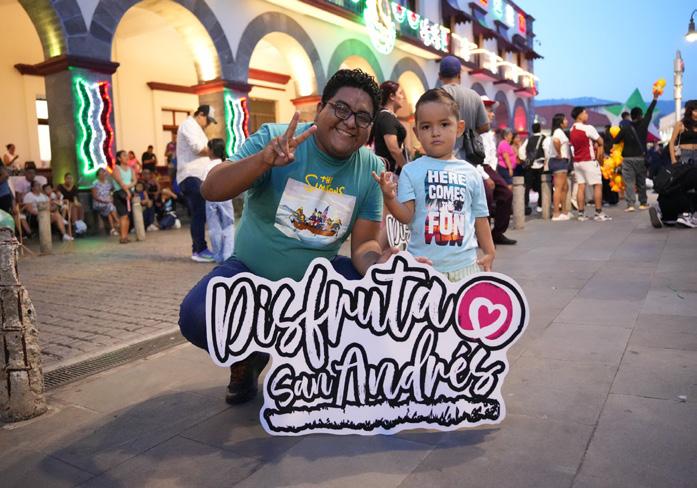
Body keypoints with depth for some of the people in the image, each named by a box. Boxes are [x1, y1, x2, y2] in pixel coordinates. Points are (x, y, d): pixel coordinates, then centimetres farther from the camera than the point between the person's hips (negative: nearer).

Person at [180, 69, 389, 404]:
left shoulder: (371, 170, -6)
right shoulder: (275, 137, -15)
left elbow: (364, 243, -5)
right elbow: (210, 191, -25)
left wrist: (376, 266, -30)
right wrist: (265, 159, -43)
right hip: (252, 271, -2)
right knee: (196, 318, -27)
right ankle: (247, 357, 9)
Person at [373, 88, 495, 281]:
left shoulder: (470, 173, 5)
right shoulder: (411, 171, -1)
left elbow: (480, 217, 11)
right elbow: (406, 216, -8)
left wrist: (489, 253, 7)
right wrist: (389, 198, -26)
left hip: (464, 264, 2)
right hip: (421, 265, -2)